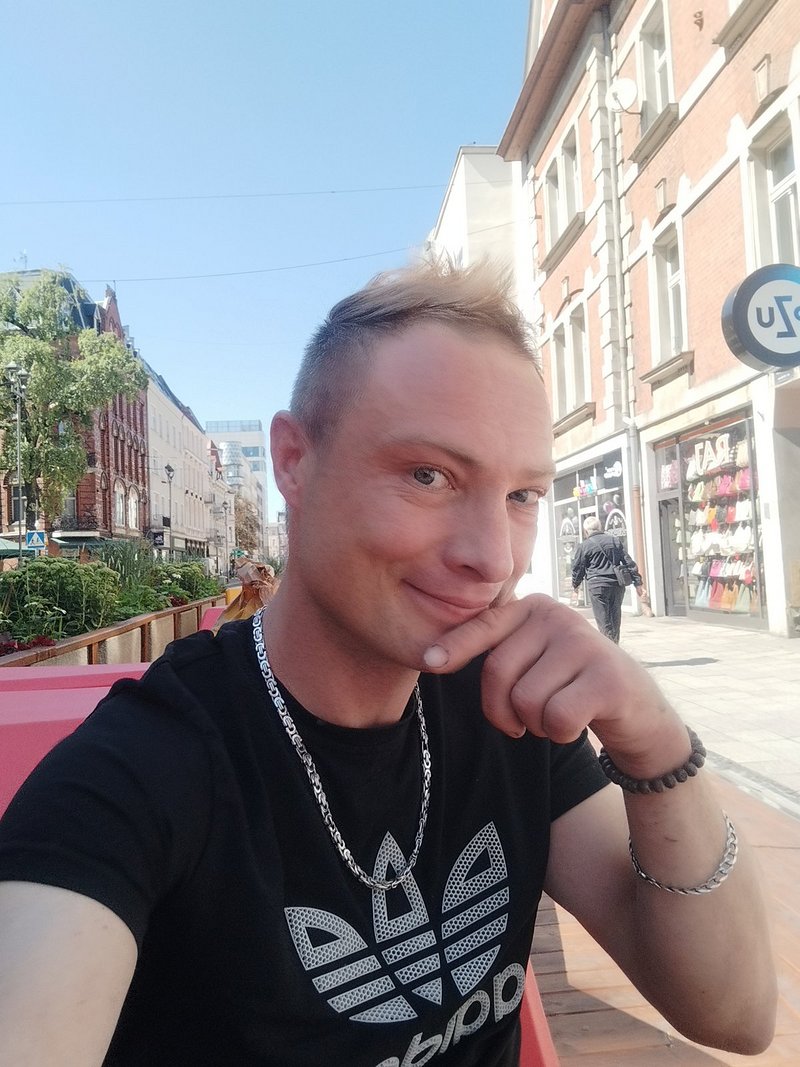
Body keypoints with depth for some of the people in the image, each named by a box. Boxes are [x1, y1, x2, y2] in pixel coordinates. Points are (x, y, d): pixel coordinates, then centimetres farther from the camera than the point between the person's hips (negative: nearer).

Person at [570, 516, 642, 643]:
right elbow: (629, 562, 10)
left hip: (598, 586, -5)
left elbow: (577, 568, 6)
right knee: (615, 617, 15)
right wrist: (637, 581, 12)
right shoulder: (616, 541, 12)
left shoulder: (584, 546, -1)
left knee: (604, 620, -1)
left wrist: (575, 586, 21)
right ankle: (615, 644, 21)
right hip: (618, 584, 5)